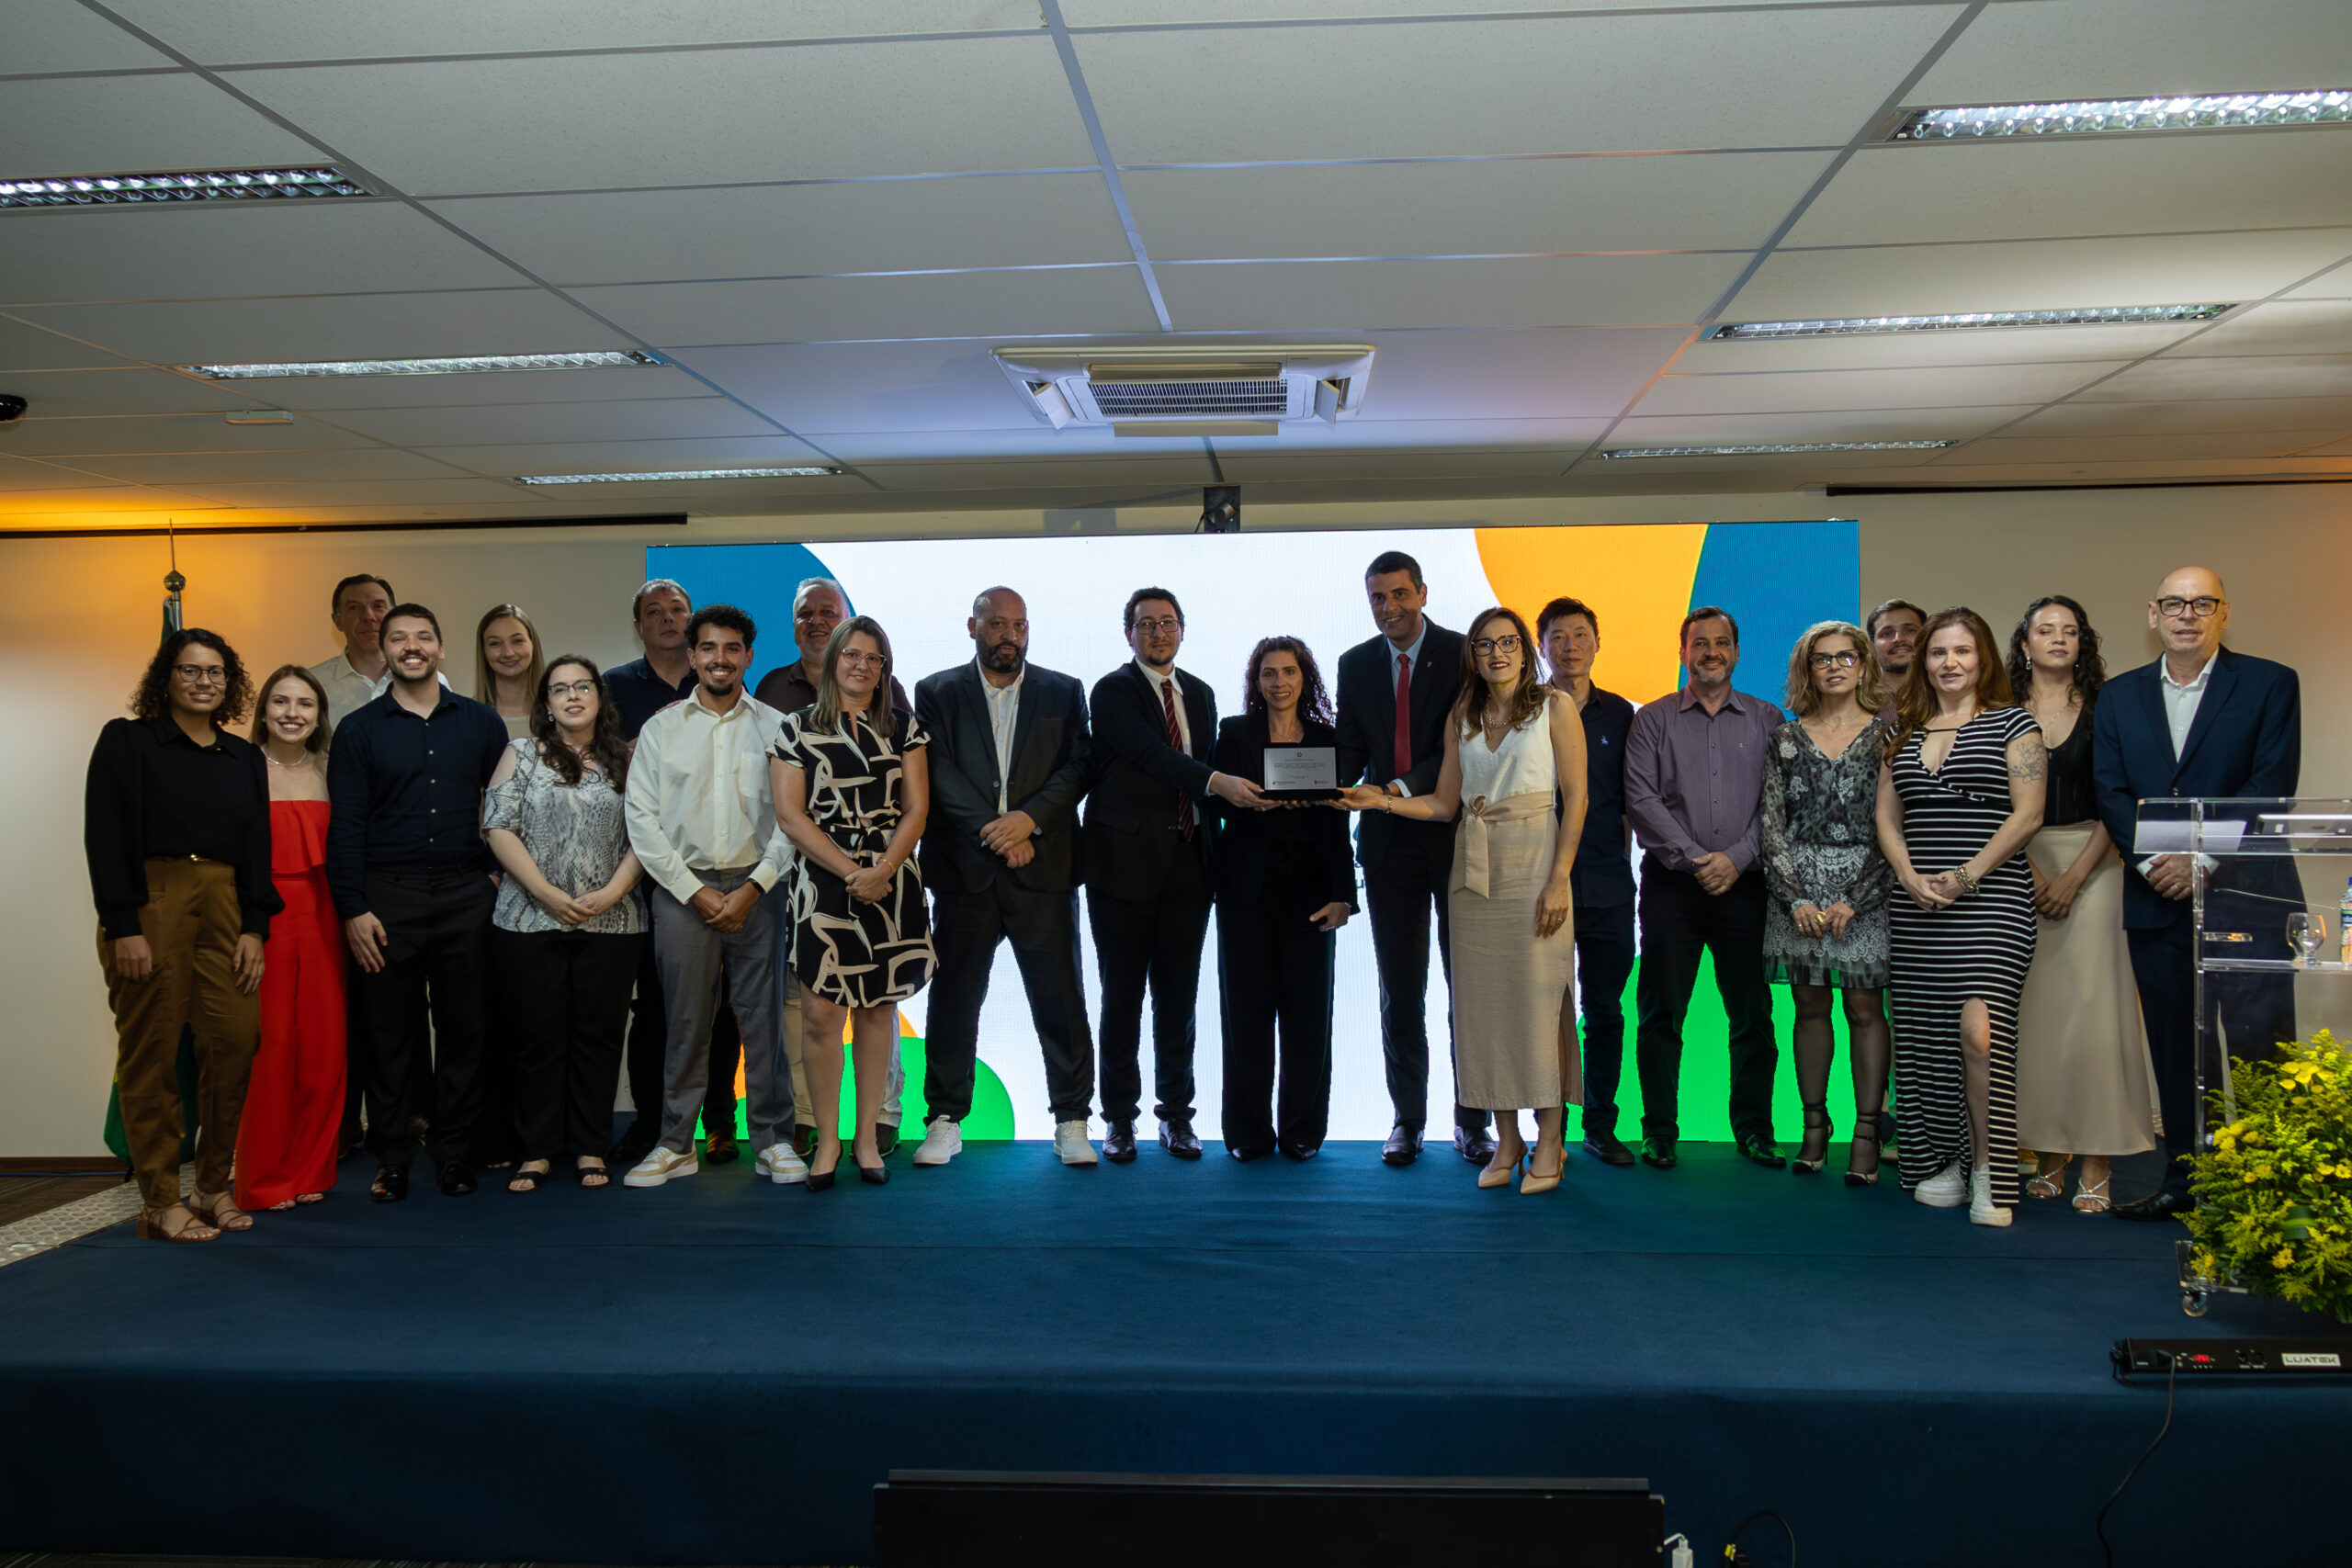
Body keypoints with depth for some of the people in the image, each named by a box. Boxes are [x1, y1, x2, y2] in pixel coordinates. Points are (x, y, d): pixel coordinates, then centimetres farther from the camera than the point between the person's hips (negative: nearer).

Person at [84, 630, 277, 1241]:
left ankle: (213, 1186, 8)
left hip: (223, 906, 4)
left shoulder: (244, 757, 17)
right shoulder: (126, 740, 5)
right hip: (149, 901, -3)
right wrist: (123, 927, -12)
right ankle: (160, 1202, 5)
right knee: (152, 1052, -2)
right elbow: (105, 836, -3)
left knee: (236, 1041, -6)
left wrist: (255, 928, 4)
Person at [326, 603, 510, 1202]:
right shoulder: (358, 731, 6)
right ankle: (392, 1159, 13)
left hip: (465, 896, 1)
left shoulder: (480, 722, 9)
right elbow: (345, 826, 1)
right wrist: (353, 909, -6)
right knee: (388, 1034, 3)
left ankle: (454, 1154, 14)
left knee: (464, 1029, 4)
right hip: (387, 899, -1)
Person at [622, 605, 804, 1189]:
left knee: (766, 1015, 0)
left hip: (758, 887, 0)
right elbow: (641, 817, 3)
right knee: (685, 1020, 3)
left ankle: (773, 1140, 10)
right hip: (682, 887, 0)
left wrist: (755, 887, -9)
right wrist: (694, 890, -5)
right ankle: (675, 1144, 13)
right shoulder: (661, 728, 8)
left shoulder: (775, 727, 7)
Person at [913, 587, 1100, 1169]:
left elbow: (1079, 765, 0)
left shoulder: (1064, 692, 11)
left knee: (1061, 1000, 1)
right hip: (964, 873, 0)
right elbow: (939, 773, -3)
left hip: (1044, 869, 0)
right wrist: (993, 832, -13)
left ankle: (1071, 1121, 11)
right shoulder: (936, 693, 8)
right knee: (954, 1000, 5)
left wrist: (1029, 818, -14)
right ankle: (946, 1121, 16)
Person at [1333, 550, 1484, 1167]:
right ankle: (1407, 1120, 17)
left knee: (1468, 985, 4)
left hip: (1457, 838, -3)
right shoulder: (1356, 665, 8)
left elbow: (1465, 745, -12)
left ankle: (1471, 1123, 14)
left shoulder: (1465, 655, -4)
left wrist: (1405, 786, -26)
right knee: (1400, 992, 8)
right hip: (1390, 843, 3)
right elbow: (1350, 749, 7)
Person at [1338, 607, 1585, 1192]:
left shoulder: (1554, 707, 0)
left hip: (1533, 863, -4)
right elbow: (1444, 804, 12)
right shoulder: (1461, 718, 13)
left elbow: (1576, 798, -5)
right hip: (1475, 869, 4)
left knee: (1538, 999, -6)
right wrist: (1383, 800, -4)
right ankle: (1505, 1140, 11)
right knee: (1484, 1001, 3)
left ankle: (1549, 1142, 4)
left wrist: (1558, 879, -12)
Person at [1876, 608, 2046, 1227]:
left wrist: (1966, 875, -13)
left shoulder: (2012, 723, 3)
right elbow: (1886, 818, 14)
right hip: (1916, 908, 5)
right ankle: (1944, 1162, 16)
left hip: (1992, 901, -5)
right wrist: (1911, 877, -4)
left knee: (1978, 1030, -18)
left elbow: (2027, 814, -5)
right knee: (1926, 1035, 5)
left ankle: (1989, 1170, -6)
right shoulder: (1904, 734, 16)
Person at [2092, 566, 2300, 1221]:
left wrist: (2201, 858, -15)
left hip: (2245, 896, -3)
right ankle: (2186, 1183, 18)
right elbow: (2111, 791, 4)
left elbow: (2272, 787, -7)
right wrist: (2150, 860, -11)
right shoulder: (2119, 696, 12)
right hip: (2157, 899, 4)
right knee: (2176, 1051, 9)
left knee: (2262, 1045, -5)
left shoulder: (2270, 684, 2)